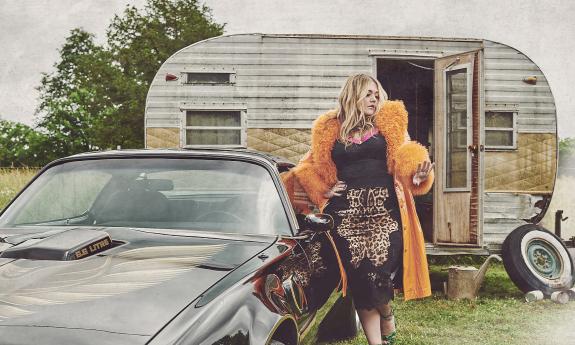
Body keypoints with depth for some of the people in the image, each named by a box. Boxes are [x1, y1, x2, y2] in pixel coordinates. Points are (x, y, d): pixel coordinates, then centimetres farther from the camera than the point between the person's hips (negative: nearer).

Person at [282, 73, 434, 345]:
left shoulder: (389, 123, 10)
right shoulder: (330, 130, 11)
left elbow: (406, 159, 0)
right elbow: (308, 167, 17)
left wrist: (418, 175, -21)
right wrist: (324, 190, 2)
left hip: (384, 211, -1)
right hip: (347, 215, 1)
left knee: (380, 277, -9)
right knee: (359, 282, 2)